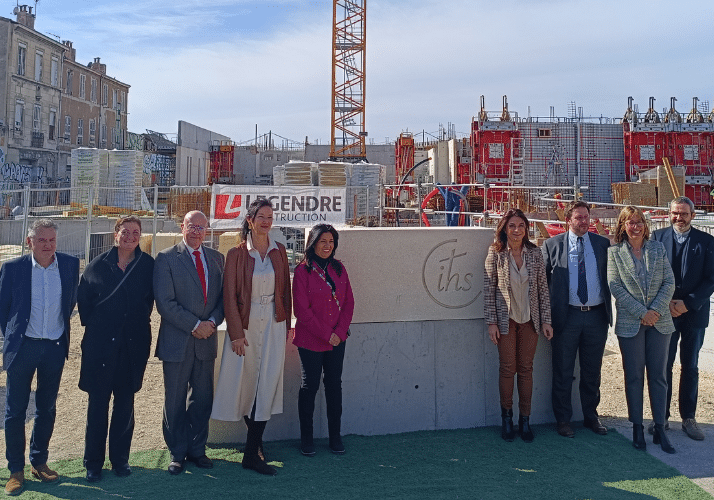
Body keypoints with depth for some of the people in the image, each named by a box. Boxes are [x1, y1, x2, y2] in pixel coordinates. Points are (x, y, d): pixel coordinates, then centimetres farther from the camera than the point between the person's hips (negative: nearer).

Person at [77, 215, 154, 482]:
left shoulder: (148, 265, 0)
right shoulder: (98, 264, -1)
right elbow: (83, 298, 6)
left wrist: (139, 322, 5)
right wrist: (92, 324, 6)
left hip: (134, 342, 1)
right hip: (100, 341, -1)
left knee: (125, 402, 9)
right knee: (98, 402, 5)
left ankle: (120, 458, 22)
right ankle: (93, 462, 17)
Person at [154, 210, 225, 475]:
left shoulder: (216, 258, 10)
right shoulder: (166, 258, -4)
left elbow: (223, 296, 10)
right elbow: (165, 302, -11)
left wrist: (212, 321, -8)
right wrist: (195, 325, -14)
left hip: (207, 340, 4)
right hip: (177, 341, -4)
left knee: (202, 399, 11)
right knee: (175, 401, 7)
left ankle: (197, 449, 27)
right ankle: (177, 453, 22)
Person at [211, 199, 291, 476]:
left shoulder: (279, 251, 7)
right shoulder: (237, 254, -3)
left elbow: (285, 290, 11)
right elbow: (230, 295, -5)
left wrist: (286, 325, 7)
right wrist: (236, 333, -10)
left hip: (273, 324, 2)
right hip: (246, 323, -2)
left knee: (267, 383, -1)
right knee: (247, 382, 6)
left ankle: (252, 453, 6)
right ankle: (256, 441, 29)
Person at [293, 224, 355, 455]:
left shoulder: (339, 269, 7)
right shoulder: (303, 271, -8)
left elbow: (349, 302, 7)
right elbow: (302, 310, -11)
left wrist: (340, 331, -6)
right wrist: (326, 334, -13)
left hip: (337, 339, 4)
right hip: (310, 340, -4)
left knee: (334, 385, 10)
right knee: (310, 386, 4)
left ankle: (335, 437, 21)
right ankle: (306, 439, 16)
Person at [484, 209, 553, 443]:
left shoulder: (535, 253, 2)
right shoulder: (495, 253, -4)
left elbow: (543, 288, 5)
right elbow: (488, 289, -3)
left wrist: (546, 320, 2)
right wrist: (491, 322, -6)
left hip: (530, 319, 2)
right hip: (505, 319, -2)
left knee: (526, 369, 7)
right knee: (507, 368, 2)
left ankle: (525, 420, 17)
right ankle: (506, 417, 18)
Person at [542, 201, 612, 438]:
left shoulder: (603, 244, 7)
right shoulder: (552, 245, 1)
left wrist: (610, 310, 1)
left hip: (596, 315, 2)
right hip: (567, 316, -2)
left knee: (592, 371, 14)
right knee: (563, 371, 6)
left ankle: (591, 416, 29)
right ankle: (563, 419, 19)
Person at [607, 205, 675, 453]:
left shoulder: (658, 248, 8)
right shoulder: (614, 252, 1)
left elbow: (669, 282, 3)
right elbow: (615, 287, -6)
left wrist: (655, 310, -10)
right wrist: (641, 312, -12)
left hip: (659, 321, 2)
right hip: (630, 323, -2)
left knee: (658, 376, 6)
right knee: (634, 376, 5)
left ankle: (660, 429, 15)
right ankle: (637, 428, 16)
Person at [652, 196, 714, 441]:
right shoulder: (657, 237, 2)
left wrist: (687, 303, -13)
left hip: (694, 312, 0)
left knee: (690, 367, 9)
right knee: (663, 366, 4)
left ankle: (688, 418, 20)